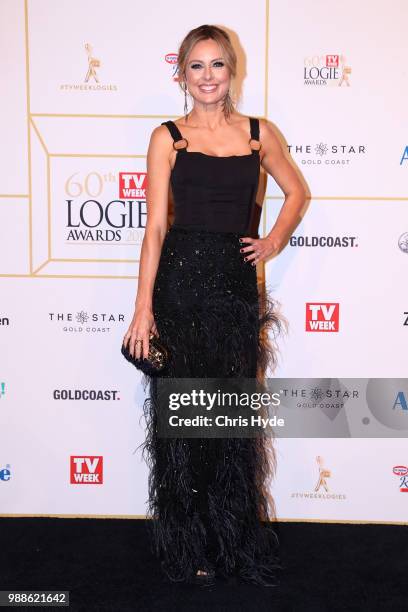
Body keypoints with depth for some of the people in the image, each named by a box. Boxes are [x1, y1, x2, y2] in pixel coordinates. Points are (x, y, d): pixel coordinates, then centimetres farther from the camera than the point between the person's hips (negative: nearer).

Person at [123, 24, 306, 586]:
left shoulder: (258, 132, 9)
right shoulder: (168, 138, 2)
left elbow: (296, 192, 22)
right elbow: (156, 227, -4)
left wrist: (274, 241, 5)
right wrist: (144, 306, -10)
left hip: (237, 284, 2)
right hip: (181, 281, -2)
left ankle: (236, 542, 28)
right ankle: (188, 548, 23)